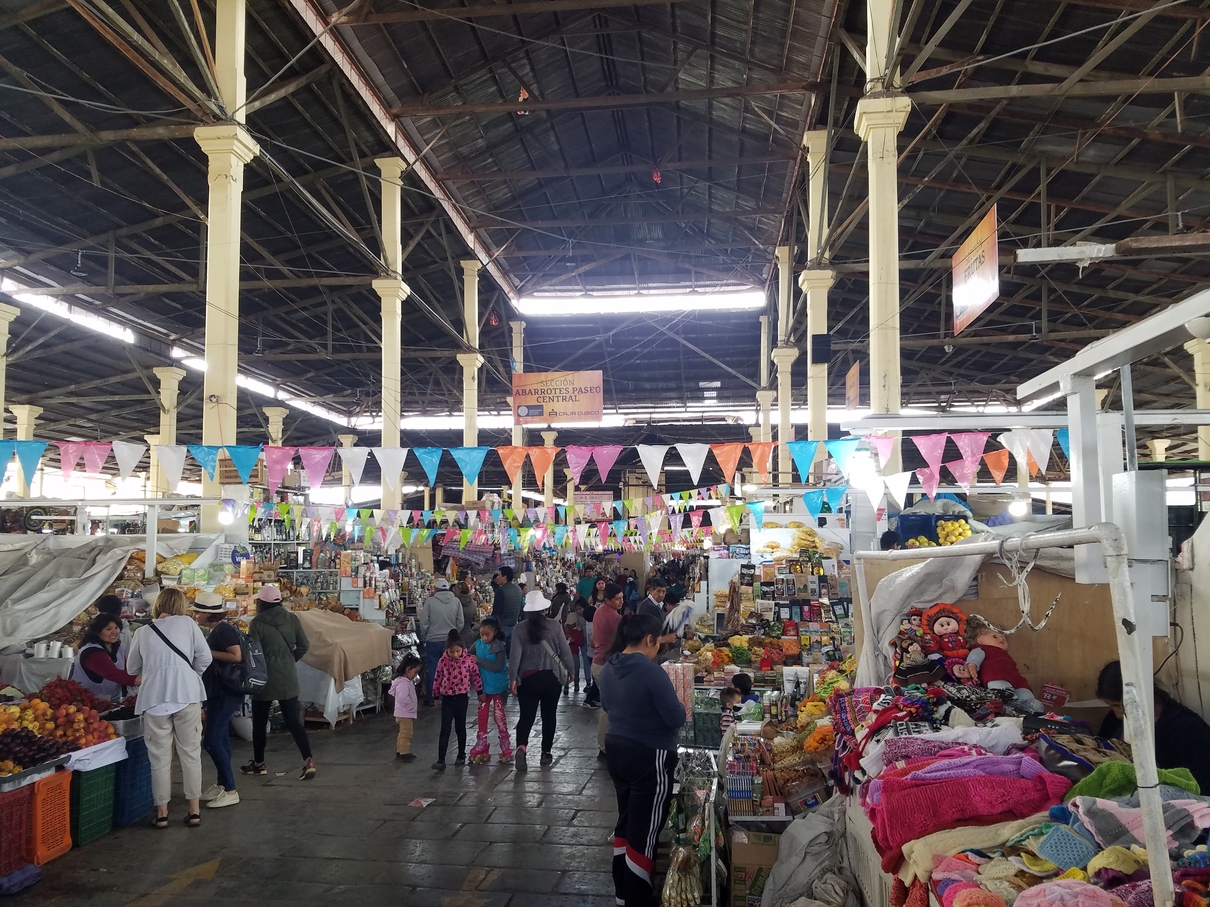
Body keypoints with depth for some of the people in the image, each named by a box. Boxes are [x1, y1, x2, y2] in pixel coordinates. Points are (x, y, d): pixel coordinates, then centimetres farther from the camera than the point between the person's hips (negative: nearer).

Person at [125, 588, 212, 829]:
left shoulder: (143, 632, 10)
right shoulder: (186, 623, 5)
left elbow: (132, 668, 18)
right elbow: (205, 658, 2)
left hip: (154, 698, 1)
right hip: (186, 694, -1)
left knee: (160, 758, 9)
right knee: (191, 754, 8)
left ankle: (162, 813, 16)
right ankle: (194, 811, 14)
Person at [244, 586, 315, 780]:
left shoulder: (257, 623, -14)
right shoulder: (292, 619, -2)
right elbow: (304, 645, 1)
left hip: (265, 679, -3)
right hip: (288, 678, 4)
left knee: (260, 722, 14)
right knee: (293, 721, 5)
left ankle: (259, 764, 27)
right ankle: (308, 761, -6)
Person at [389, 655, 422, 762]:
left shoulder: (407, 681, 12)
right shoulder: (403, 683, -22)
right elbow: (403, 698, -30)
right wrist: (411, 707, -20)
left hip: (407, 713, 11)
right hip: (404, 713, -11)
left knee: (403, 733, 18)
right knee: (406, 733, -6)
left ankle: (400, 751, 28)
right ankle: (404, 753, -1)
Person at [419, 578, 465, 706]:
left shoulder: (429, 601, -10)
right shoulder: (456, 601, -4)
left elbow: (424, 623, -9)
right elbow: (460, 623, -2)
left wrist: (424, 637, 8)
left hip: (433, 642, -2)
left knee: (432, 671, 9)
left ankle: (430, 698, 14)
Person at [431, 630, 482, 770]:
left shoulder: (468, 660, -11)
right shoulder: (442, 661, -8)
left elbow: (476, 676, 0)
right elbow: (438, 678, 3)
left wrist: (480, 692, 5)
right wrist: (436, 696, 8)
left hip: (462, 698, 0)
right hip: (447, 698, 0)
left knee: (460, 728, 13)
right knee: (445, 730, -4)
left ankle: (461, 755, 28)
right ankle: (441, 760, -5)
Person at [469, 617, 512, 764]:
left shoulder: (499, 646, -16)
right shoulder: (478, 644, -3)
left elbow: (497, 667, -23)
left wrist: (479, 660, -27)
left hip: (498, 687, -4)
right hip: (483, 686, 4)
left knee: (499, 716, 2)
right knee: (482, 715, 13)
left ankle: (506, 748, 15)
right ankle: (482, 745, 27)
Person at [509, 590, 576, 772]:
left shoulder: (520, 629, -4)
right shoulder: (554, 626, -6)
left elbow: (515, 655, -8)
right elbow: (565, 650, -3)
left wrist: (512, 678, -5)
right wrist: (570, 670, 11)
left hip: (528, 679, 0)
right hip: (551, 677, 0)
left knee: (526, 716, 3)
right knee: (549, 716, 14)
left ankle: (521, 746, -21)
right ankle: (546, 753, 19)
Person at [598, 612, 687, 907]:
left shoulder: (608, 669, 1)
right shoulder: (651, 672, -24)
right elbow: (675, 718, -20)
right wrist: (682, 707, 0)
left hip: (616, 750, 8)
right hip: (649, 757, -8)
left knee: (626, 821, 21)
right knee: (645, 830, 5)